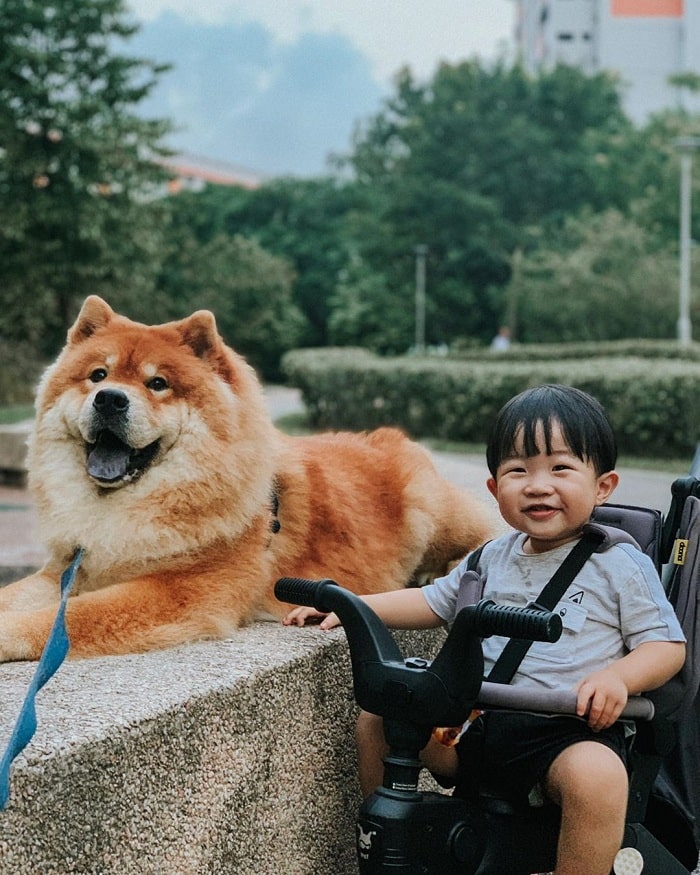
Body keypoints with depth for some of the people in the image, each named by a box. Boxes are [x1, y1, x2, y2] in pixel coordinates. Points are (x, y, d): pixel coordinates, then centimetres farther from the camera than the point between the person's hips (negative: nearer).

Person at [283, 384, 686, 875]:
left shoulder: (621, 566, 0)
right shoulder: (492, 559, 14)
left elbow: (668, 646, -1)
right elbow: (432, 602, 26)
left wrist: (618, 676, -22)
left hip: (569, 730, -5)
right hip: (476, 720, 6)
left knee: (596, 774, -38)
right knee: (376, 714, 1)